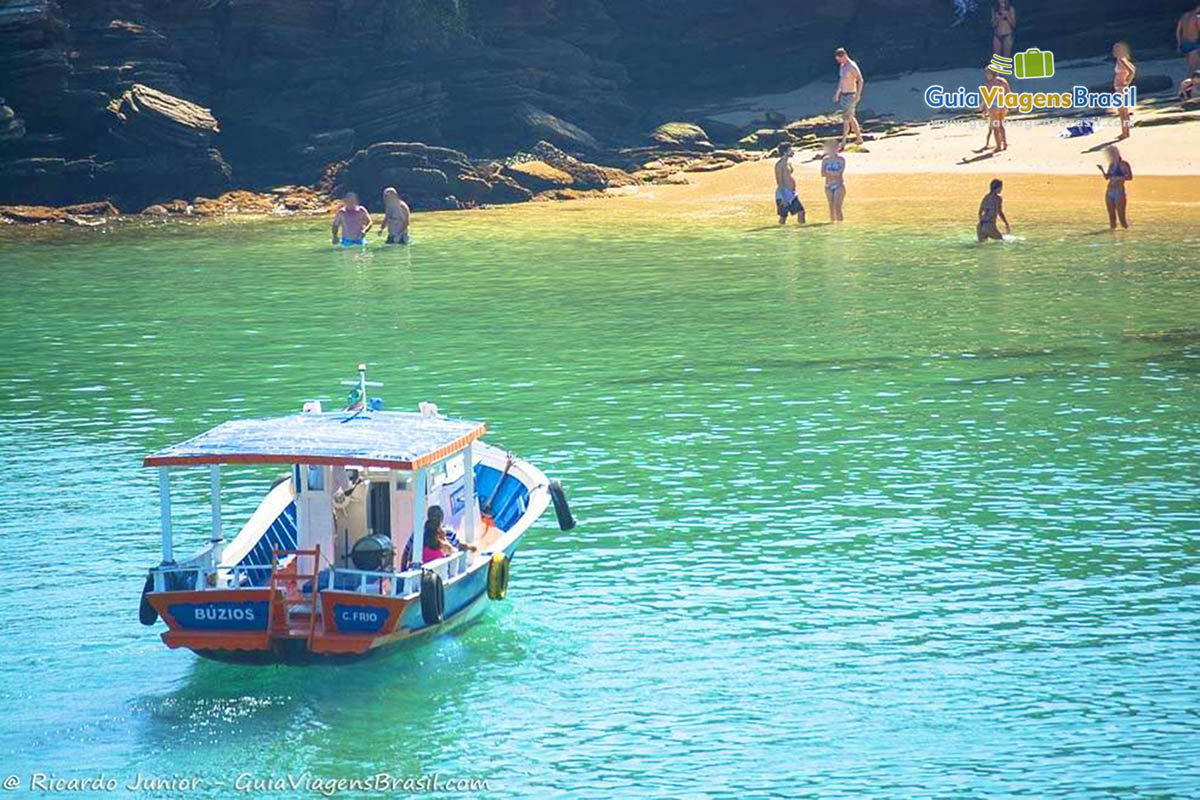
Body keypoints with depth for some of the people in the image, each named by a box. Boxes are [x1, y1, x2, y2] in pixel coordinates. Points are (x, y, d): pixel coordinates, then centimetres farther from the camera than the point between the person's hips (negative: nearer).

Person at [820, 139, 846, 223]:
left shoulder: (841, 160, -2)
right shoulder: (825, 160, 7)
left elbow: (839, 173, -12)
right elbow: (823, 174, -2)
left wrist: (828, 173, -10)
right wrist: (834, 174, -13)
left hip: (839, 185, -4)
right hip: (828, 186, 4)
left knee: (837, 206, -14)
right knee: (831, 206, 4)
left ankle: (840, 222, -16)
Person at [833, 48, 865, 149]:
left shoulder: (852, 67, -18)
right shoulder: (842, 66, 10)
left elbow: (860, 80, -16)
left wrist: (858, 94, -23)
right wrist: (837, 93, 26)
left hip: (850, 96, -9)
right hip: (843, 95, 9)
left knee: (846, 117, -11)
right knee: (850, 118, 13)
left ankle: (843, 141, -9)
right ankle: (859, 138, 22)